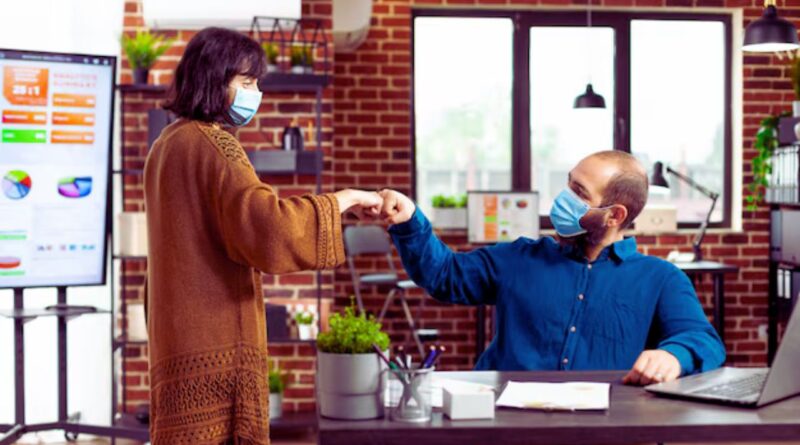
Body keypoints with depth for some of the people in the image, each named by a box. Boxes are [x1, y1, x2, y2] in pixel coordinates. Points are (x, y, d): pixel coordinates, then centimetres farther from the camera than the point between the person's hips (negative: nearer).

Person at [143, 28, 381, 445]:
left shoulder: (169, 143, 17)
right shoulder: (211, 142, -13)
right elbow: (267, 227, -26)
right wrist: (343, 199, -16)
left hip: (182, 340, 9)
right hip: (215, 342, -9)